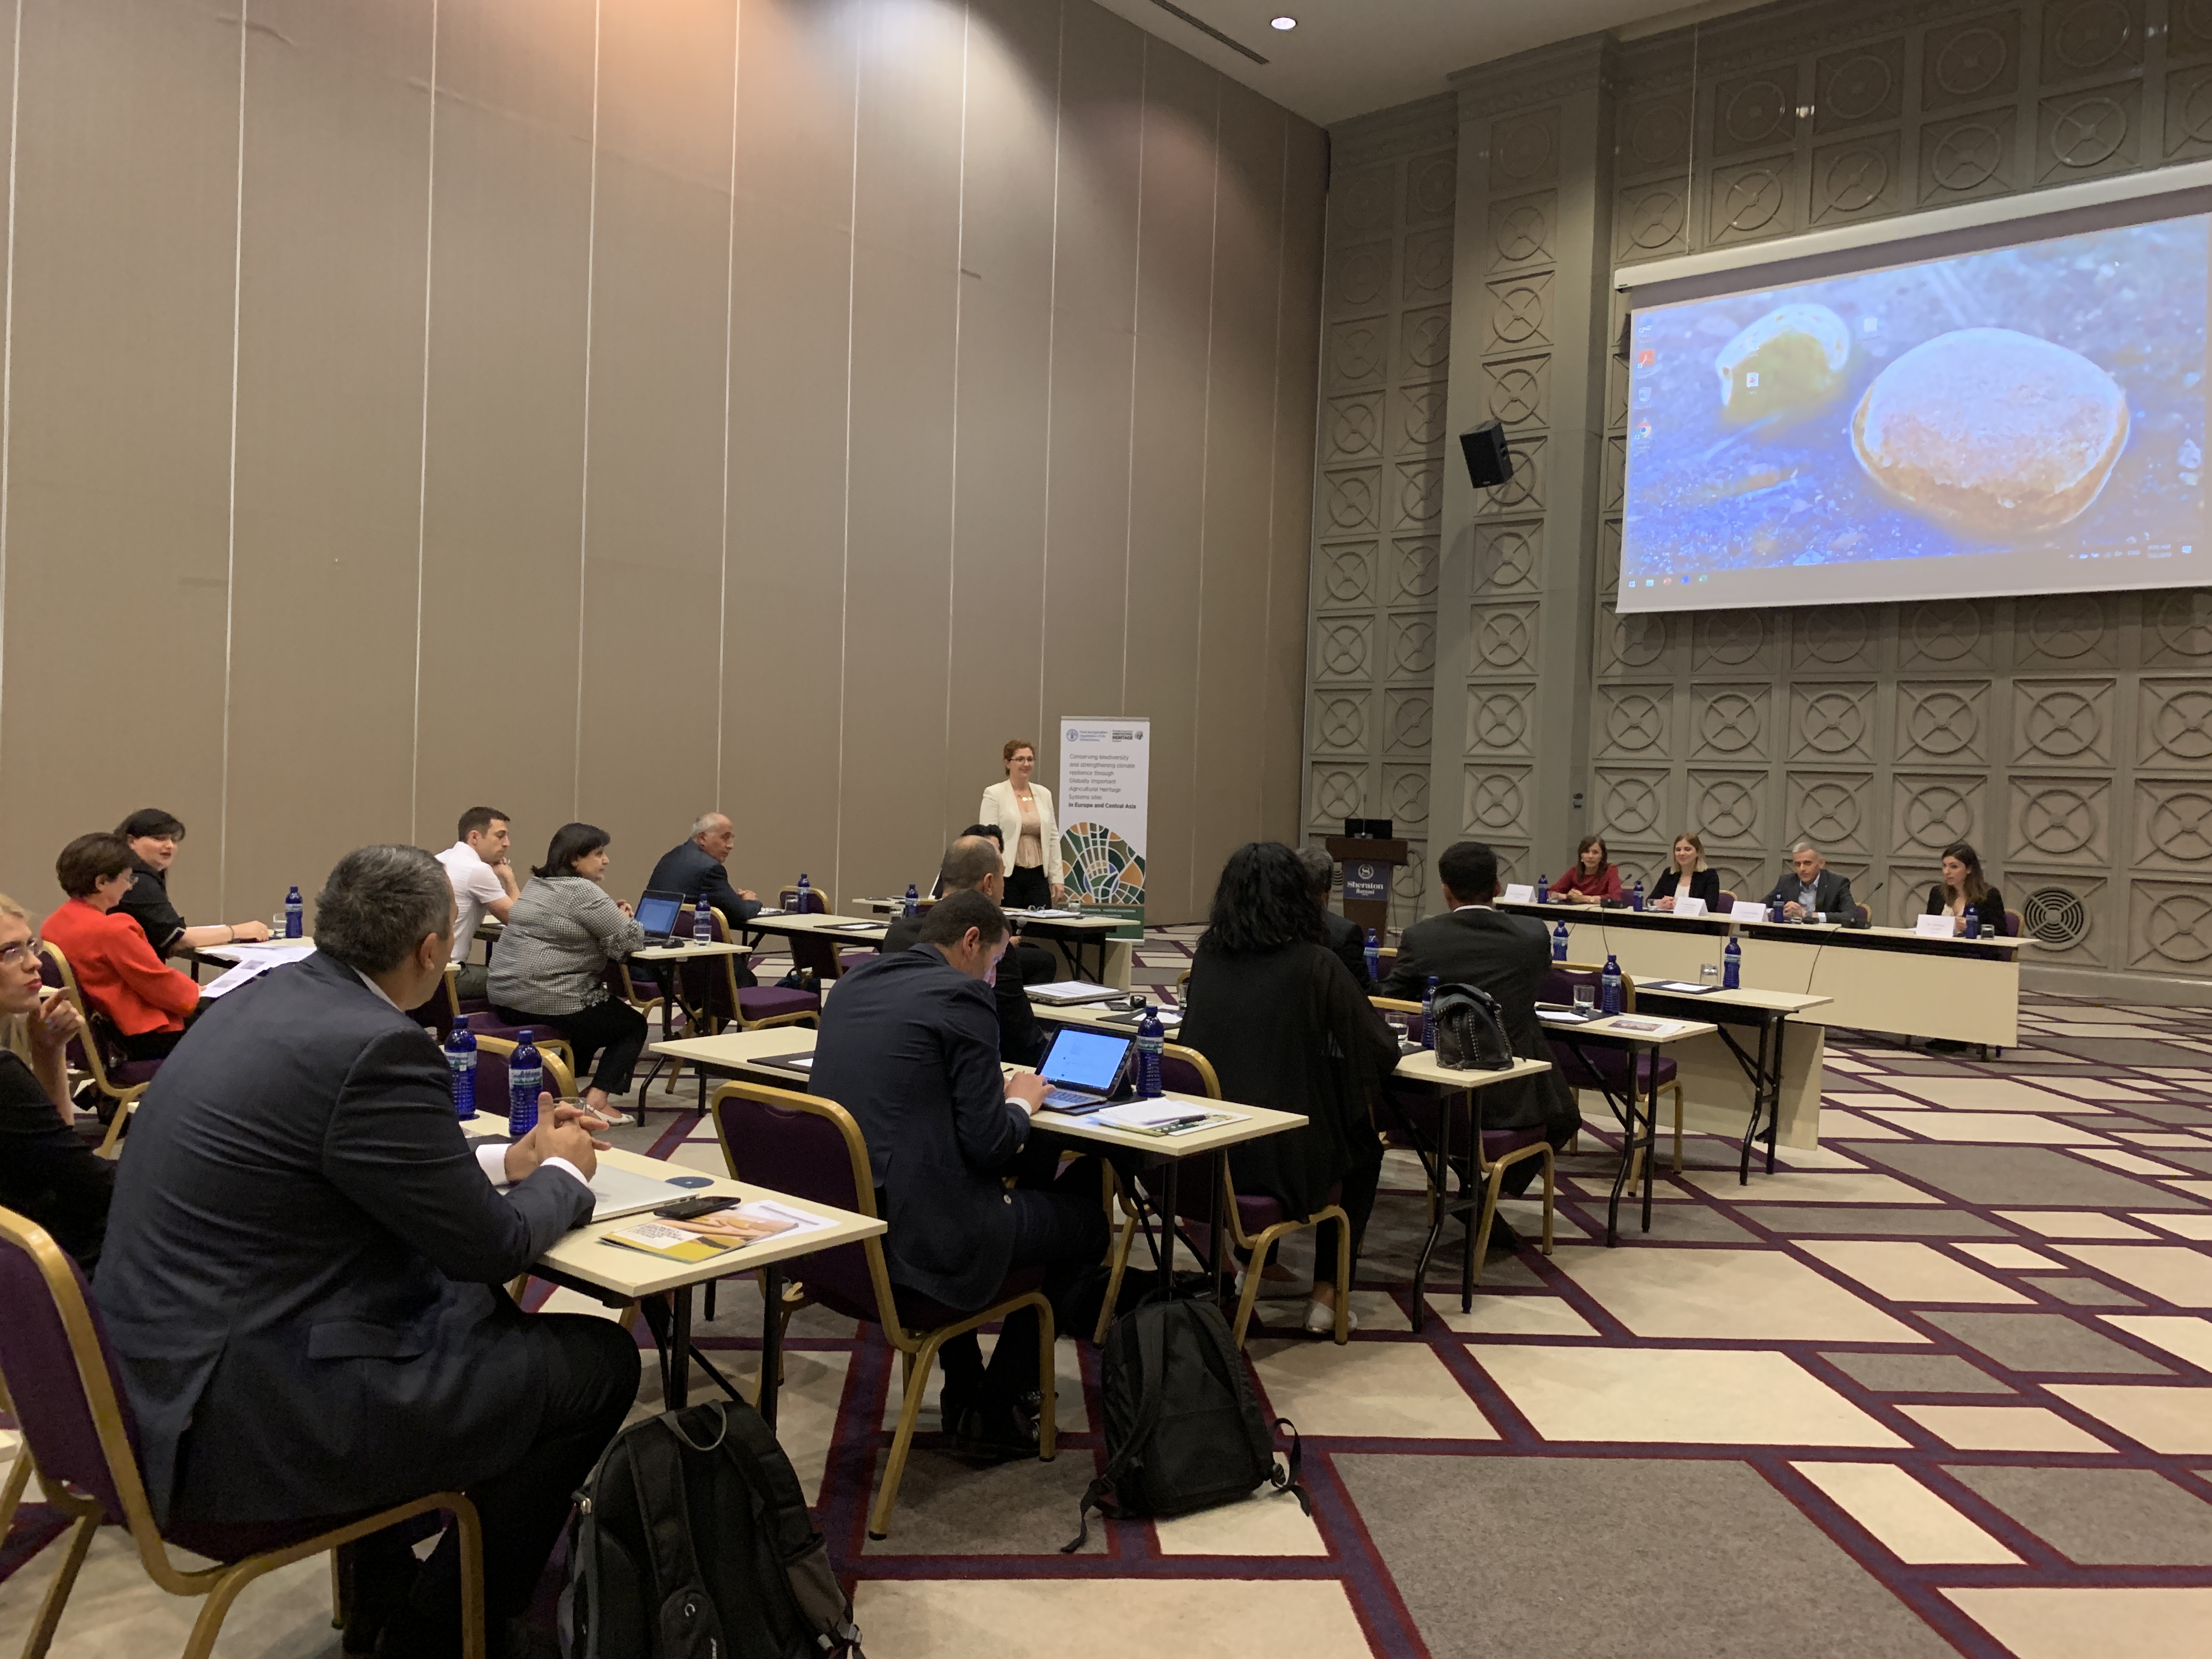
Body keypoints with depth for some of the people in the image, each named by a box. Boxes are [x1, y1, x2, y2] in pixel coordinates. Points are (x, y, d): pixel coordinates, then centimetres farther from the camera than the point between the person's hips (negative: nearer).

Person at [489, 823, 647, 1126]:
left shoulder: (537, 885, 15)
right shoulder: (581, 891, -15)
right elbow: (628, 940, -13)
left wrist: (612, 916, 11)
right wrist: (624, 919, 8)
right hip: (548, 1004, -9)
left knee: (599, 1018, 32)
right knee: (634, 1025, 11)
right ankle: (596, 1099, -3)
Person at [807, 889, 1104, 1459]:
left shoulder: (852, 983, 10)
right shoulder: (962, 999, -13)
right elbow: (989, 1145, -15)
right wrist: (1021, 1101, 5)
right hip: (916, 1235, -8)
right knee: (1086, 1220, 14)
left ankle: (964, 1395, 40)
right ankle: (995, 1412, 21)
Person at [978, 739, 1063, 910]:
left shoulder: (1044, 794, 13)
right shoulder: (994, 794, 0)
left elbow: (1053, 838, 13)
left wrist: (1057, 878, 7)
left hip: (1038, 876, 4)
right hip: (1007, 876, -4)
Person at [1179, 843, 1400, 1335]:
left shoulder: (1207, 955, 1)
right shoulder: (1314, 964, -12)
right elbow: (1382, 1051, -6)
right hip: (1286, 1156, -5)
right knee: (1366, 1150, 28)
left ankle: (1253, 1263, 35)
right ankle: (1325, 1294, 25)